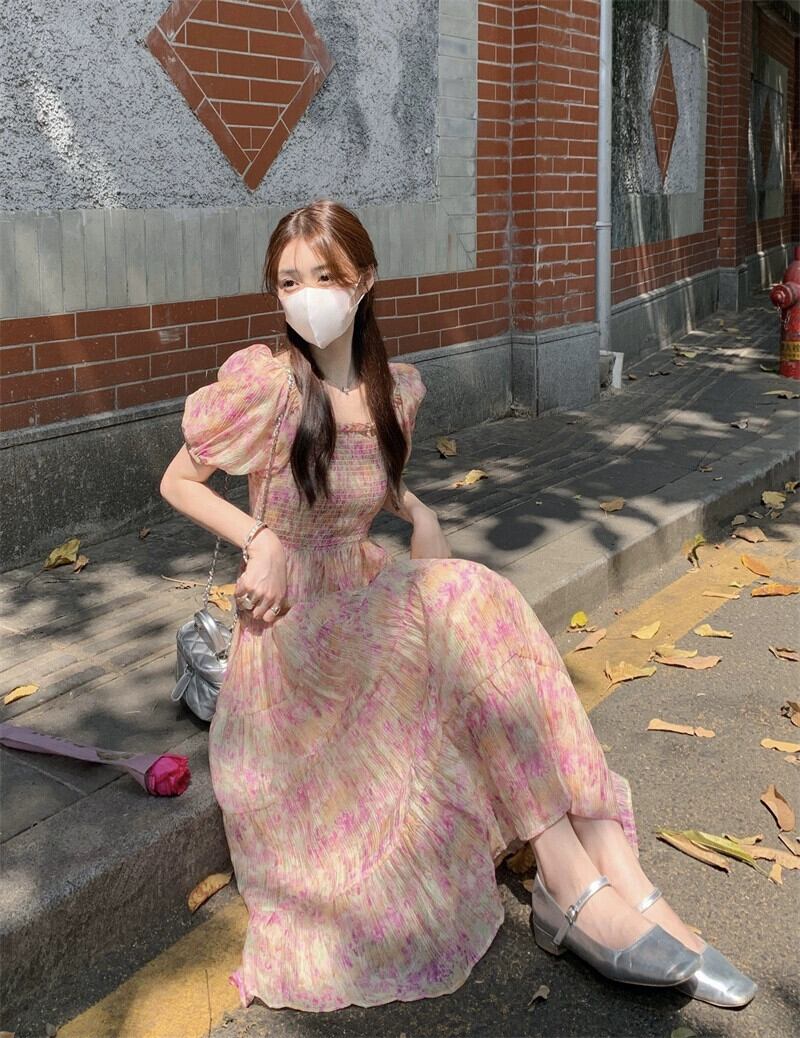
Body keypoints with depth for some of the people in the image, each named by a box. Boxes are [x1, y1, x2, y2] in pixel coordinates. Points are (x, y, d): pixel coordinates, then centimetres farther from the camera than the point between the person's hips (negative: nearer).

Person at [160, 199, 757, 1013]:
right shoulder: (264, 382, -11)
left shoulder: (397, 390, 4)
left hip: (367, 595, 5)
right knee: (467, 607, -28)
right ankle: (576, 890, -24)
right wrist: (261, 539, -17)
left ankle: (628, 892, -28)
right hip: (293, 618, -5)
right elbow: (177, 481, -2)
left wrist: (419, 512, 1)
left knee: (492, 619, -25)